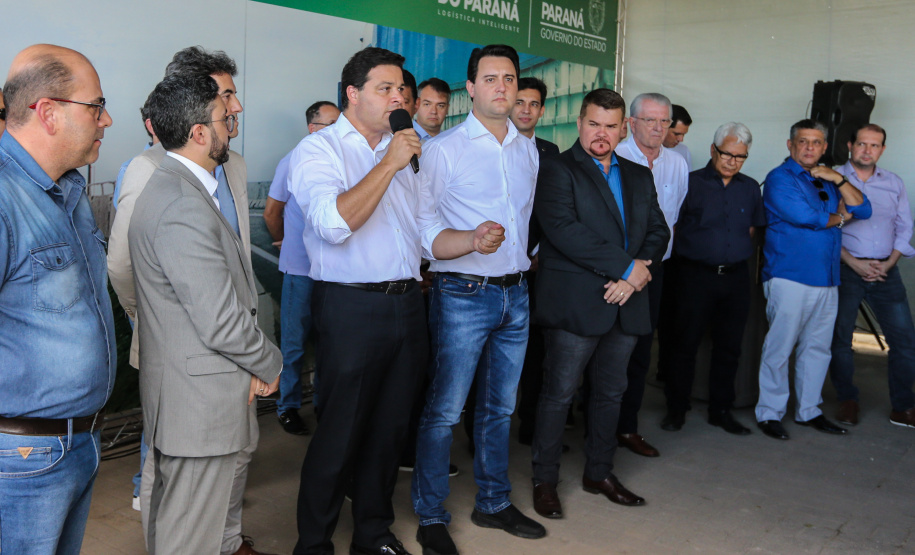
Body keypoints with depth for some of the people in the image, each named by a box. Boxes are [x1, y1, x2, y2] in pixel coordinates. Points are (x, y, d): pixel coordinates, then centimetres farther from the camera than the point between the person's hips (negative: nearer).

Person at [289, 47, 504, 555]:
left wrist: (473, 240, -6)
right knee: (340, 434, 1)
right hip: (352, 308, -6)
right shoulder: (320, 149, -4)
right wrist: (389, 164, -18)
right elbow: (335, 222, -22)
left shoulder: (406, 154, 17)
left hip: (407, 304, 7)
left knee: (390, 428, 15)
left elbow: (430, 236, 15)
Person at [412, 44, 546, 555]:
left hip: (516, 294, 6)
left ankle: (494, 503, 30)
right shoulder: (443, 149, -7)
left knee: (500, 407, 15)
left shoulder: (528, 149, 11)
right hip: (463, 296, -6)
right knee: (445, 410, -2)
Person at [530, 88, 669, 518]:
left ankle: (599, 472, 31)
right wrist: (626, 266, -17)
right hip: (574, 304, -6)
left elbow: (658, 230, 11)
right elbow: (563, 229, -18)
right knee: (559, 393, 2)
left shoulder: (639, 176, 16)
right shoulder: (557, 170, -4)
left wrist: (636, 274, -10)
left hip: (627, 304, 6)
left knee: (611, 391, 15)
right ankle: (545, 480, 16)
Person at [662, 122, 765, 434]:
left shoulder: (750, 188, 12)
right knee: (686, 343, 2)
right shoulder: (691, 183, -2)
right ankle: (676, 408, 15)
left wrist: (735, 253, 13)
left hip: (736, 277, 4)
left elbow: (752, 228, 21)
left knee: (729, 346, 9)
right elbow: (671, 226, -1)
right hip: (696, 276, -4)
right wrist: (697, 250, 1)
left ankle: (721, 411, 21)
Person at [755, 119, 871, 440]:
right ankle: (769, 413, 6)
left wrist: (839, 180, -2)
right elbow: (807, 217, -16)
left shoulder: (827, 181, 19)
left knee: (818, 348, 11)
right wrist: (840, 217, 3)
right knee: (779, 348, -4)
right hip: (790, 278, -7)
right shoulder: (780, 179, -3)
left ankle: (808, 411, 23)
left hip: (827, 280, 7)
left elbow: (862, 211, 10)